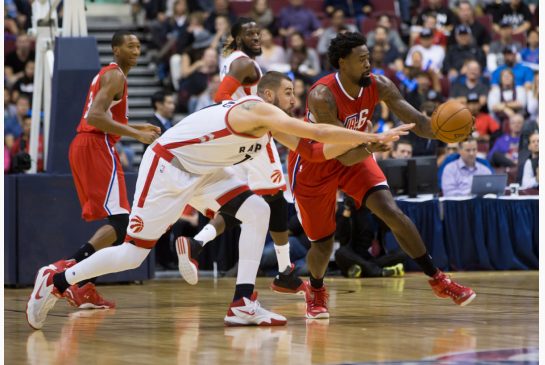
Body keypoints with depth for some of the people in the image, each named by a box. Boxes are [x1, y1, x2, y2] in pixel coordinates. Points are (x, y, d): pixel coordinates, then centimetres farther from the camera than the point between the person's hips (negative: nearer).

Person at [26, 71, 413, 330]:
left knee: (257, 211, -9)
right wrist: (375, 137, -29)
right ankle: (57, 279, 15)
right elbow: (318, 132, -31)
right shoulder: (258, 111, -24)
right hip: (166, 166, -9)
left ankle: (243, 304, -10)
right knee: (133, 253, -6)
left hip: (200, 171, 9)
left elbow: (315, 151, 5)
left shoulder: (270, 122, 4)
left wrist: (357, 140, -8)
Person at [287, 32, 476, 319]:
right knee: (323, 243, 3)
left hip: (355, 155, 4)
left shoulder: (378, 86, -17)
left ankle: (437, 280, -4)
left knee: (393, 214, -13)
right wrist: (374, 144, -54)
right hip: (313, 166, -4)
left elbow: (416, 120, -19)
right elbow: (343, 155, -36)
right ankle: (316, 292, 36)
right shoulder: (322, 96, -34)